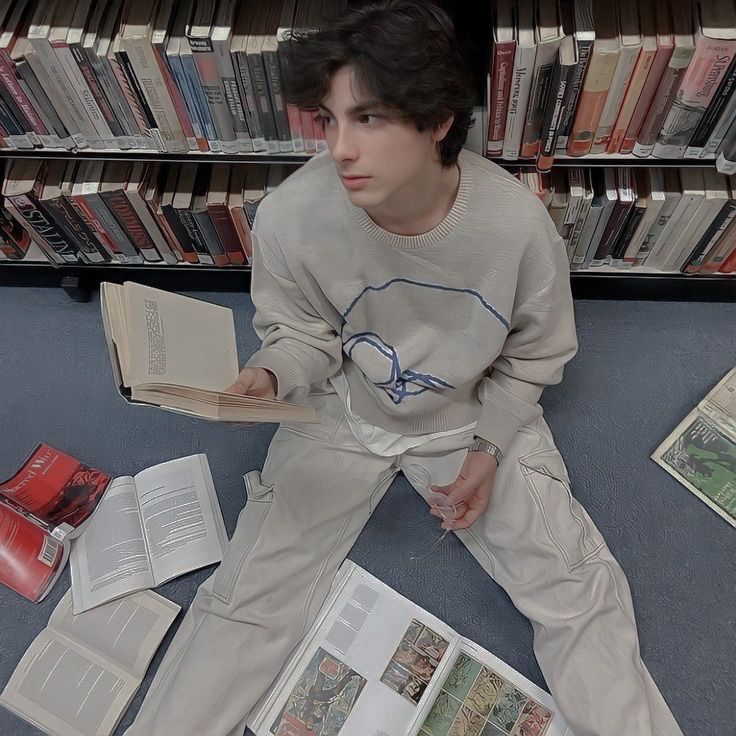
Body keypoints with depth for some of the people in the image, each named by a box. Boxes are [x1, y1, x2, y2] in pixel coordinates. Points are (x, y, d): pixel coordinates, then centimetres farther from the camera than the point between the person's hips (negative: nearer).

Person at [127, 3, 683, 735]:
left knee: (578, 592, -2)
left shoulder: (517, 221, -25)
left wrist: (489, 446, -12)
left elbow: (536, 354, -6)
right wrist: (269, 375, -27)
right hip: (342, 415, 0)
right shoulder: (290, 216, -26)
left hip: (478, 415, 1)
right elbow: (304, 333, -6)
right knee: (248, 595, -1)